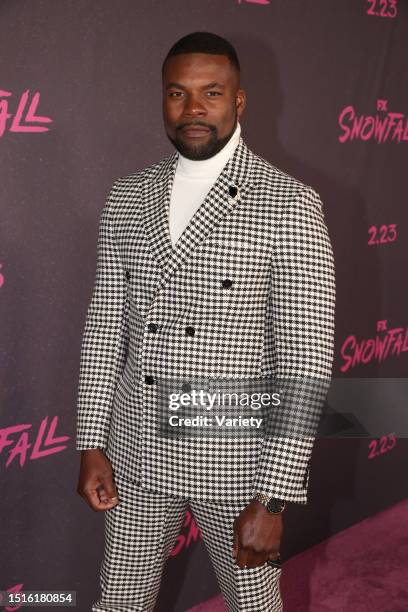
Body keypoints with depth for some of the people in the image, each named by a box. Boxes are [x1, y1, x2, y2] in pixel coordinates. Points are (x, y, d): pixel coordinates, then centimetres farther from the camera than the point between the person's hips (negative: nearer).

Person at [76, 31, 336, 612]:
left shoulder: (290, 205, -13)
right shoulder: (127, 197, 3)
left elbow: (306, 358, -15)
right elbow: (105, 324, 7)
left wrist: (273, 499, -17)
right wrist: (92, 442, 2)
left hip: (237, 458, -3)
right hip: (137, 454, 4)